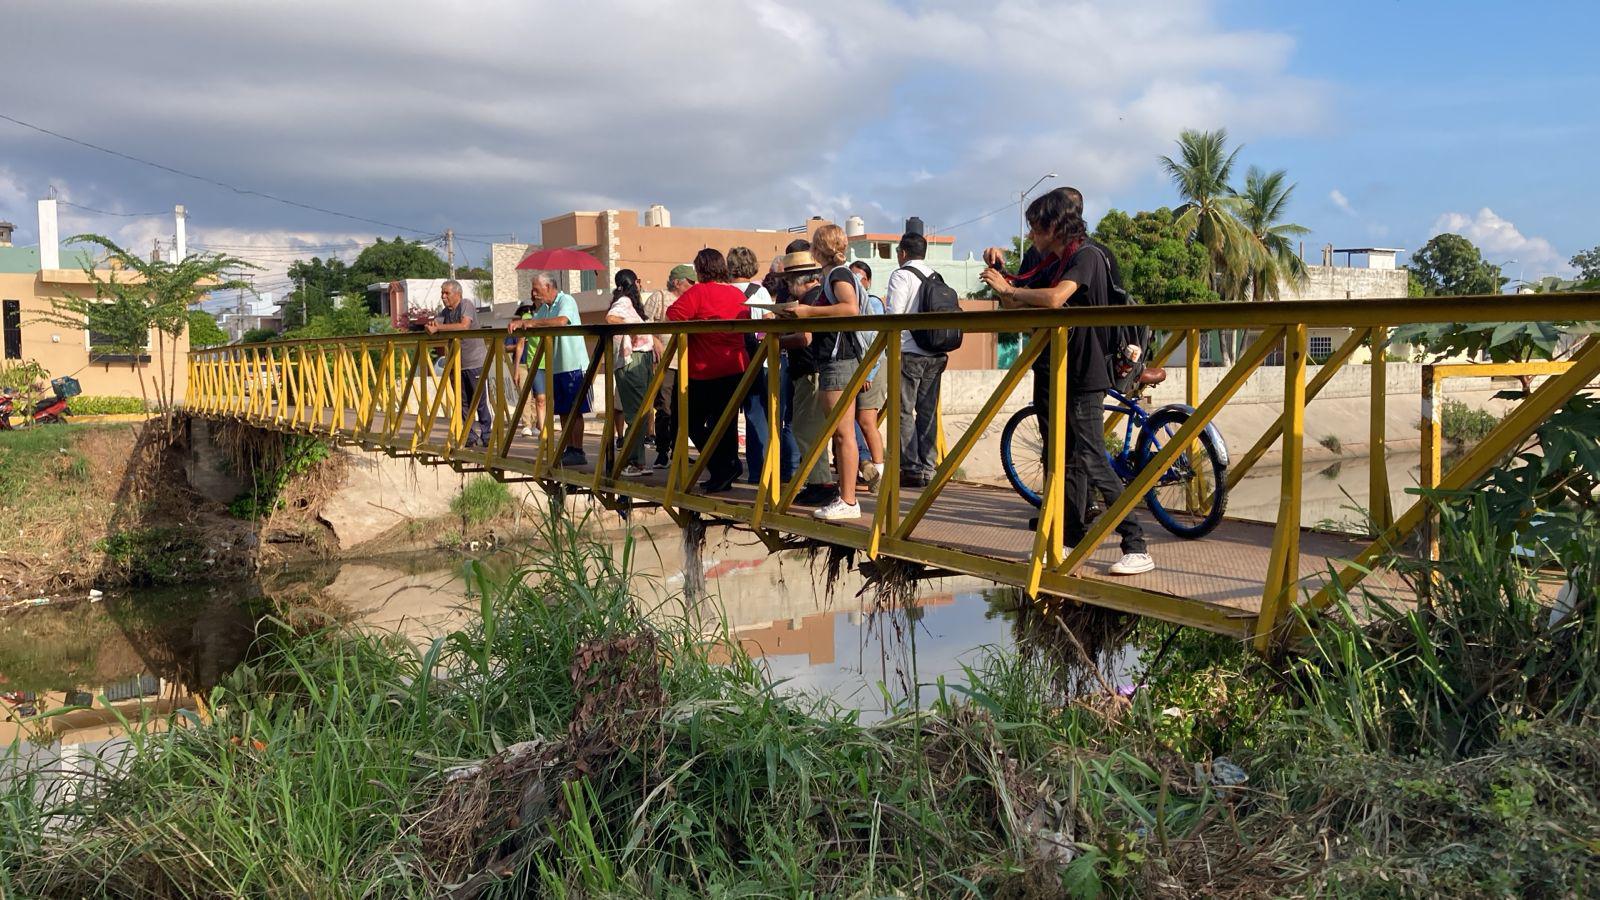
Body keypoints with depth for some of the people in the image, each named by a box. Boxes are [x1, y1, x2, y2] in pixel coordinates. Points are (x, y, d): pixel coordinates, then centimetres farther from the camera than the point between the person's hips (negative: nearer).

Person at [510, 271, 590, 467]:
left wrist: (531, 323, -22)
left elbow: (561, 321, -28)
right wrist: (519, 324, -10)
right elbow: (532, 325, 12)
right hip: (556, 367, 8)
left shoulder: (566, 301, -10)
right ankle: (569, 449, 15)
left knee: (574, 410, -7)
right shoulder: (544, 308, 16)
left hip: (573, 365, -8)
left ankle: (578, 452, -5)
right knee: (563, 411, 9)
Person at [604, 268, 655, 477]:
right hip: (632, 362, -10)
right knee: (636, 414, -10)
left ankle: (637, 462, 15)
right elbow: (611, 317, -30)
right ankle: (629, 463, -7)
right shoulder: (623, 302, -8)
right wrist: (632, 325, -22)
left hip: (641, 361, 10)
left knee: (639, 413, 11)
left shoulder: (630, 303, 21)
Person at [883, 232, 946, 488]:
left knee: (904, 411, -2)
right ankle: (928, 467, 11)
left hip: (909, 352, -6)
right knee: (928, 411, 9)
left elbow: (894, 315, -12)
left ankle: (911, 468, -5)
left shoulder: (901, 275, -6)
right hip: (936, 353, 6)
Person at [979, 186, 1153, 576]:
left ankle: (1137, 549, -8)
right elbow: (1014, 304, 20)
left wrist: (1007, 288, -16)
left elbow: (1054, 298, -30)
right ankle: (1072, 540, 22)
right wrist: (1000, 269, 6)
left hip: (1082, 376, -9)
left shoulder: (1086, 256, -12)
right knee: (1065, 461, 13)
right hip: (1050, 373, 9)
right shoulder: (1050, 263, 14)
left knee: (1091, 460, -12)